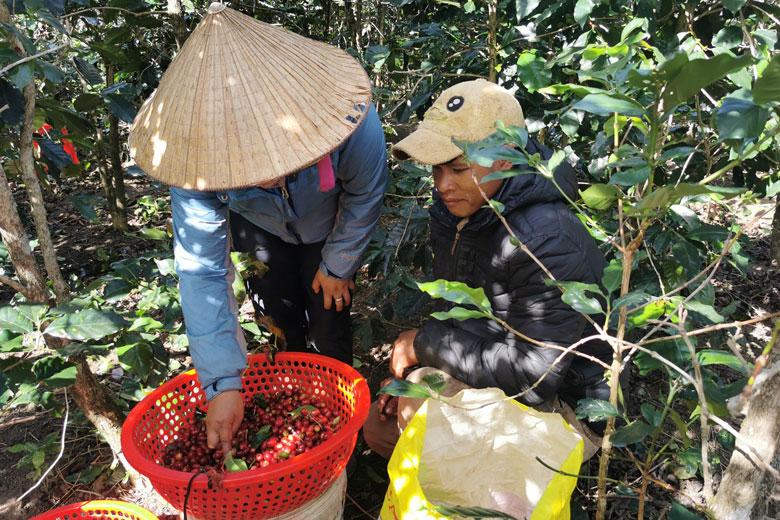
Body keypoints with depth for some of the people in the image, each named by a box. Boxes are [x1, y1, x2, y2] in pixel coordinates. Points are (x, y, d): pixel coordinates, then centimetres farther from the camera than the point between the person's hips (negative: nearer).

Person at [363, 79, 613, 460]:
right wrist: (413, 365, -5)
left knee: (425, 400, -27)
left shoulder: (546, 242, -33)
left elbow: (531, 376, -33)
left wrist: (426, 342, -24)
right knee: (379, 427, 8)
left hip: (565, 409, -8)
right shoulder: (462, 211, -5)